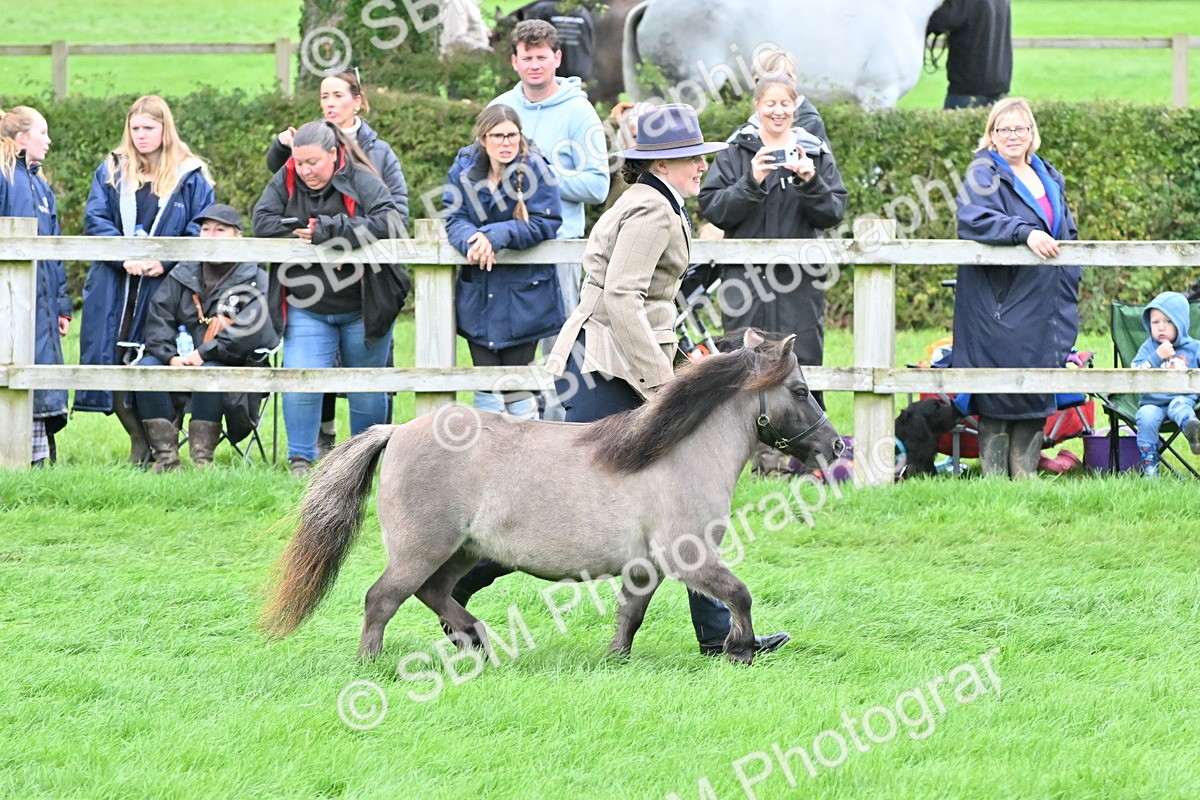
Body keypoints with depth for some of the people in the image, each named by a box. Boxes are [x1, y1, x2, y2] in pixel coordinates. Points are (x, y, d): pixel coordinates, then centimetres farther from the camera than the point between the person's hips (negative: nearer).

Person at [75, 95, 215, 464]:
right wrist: (125, 256, -13)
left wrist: (165, 260, -14)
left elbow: (202, 230, -1)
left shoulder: (191, 177, 4)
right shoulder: (111, 171, 12)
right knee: (113, 363, -2)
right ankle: (140, 442, 12)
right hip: (114, 287, 3)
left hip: (164, 285, -3)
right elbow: (94, 219, 3)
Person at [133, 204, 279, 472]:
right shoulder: (182, 274, 16)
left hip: (235, 366, -4)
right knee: (147, 367, -24)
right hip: (181, 360, 4)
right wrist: (171, 356, -14)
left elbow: (250, 329, -15)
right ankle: (165, 455, -28)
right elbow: (158, 317, 5)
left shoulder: (255, 281, 1)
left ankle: (202, 457, -32)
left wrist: (204, 354, -22)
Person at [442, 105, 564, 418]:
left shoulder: (534, 169, -8)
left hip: (523, 296, -3)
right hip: (478, 295, 3)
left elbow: (545, 224, -14)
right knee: (486, 388, 3)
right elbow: (454, 219, -2)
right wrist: (471, 240, -25)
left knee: (517, 389, 0)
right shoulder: (464, 170, 2)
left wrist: (496, 236, -25)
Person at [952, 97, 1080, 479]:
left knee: (1037, 394, 5)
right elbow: (972, 217, -24)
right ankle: (994, 474, -2)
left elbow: (1068, 233, 25)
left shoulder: (1050, 178, 18)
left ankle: (1026, 473, 10)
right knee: (997, 393, -7)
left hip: (1044, 308, 6)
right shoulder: (983, 174, -4)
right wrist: (1025, 233, -35)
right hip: (1000, 303, -6)